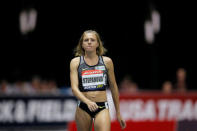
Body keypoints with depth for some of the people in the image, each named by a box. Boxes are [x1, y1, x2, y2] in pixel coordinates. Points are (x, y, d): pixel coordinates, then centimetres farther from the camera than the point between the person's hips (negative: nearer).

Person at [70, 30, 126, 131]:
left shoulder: (107, 62, 6)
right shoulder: (75, 62, 2)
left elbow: (113, 88, 14)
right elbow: (74, 88, -8)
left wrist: (118, 113, 15)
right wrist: (88, 102, -27)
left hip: (102, 107, 0)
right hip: (83, 108, 1)